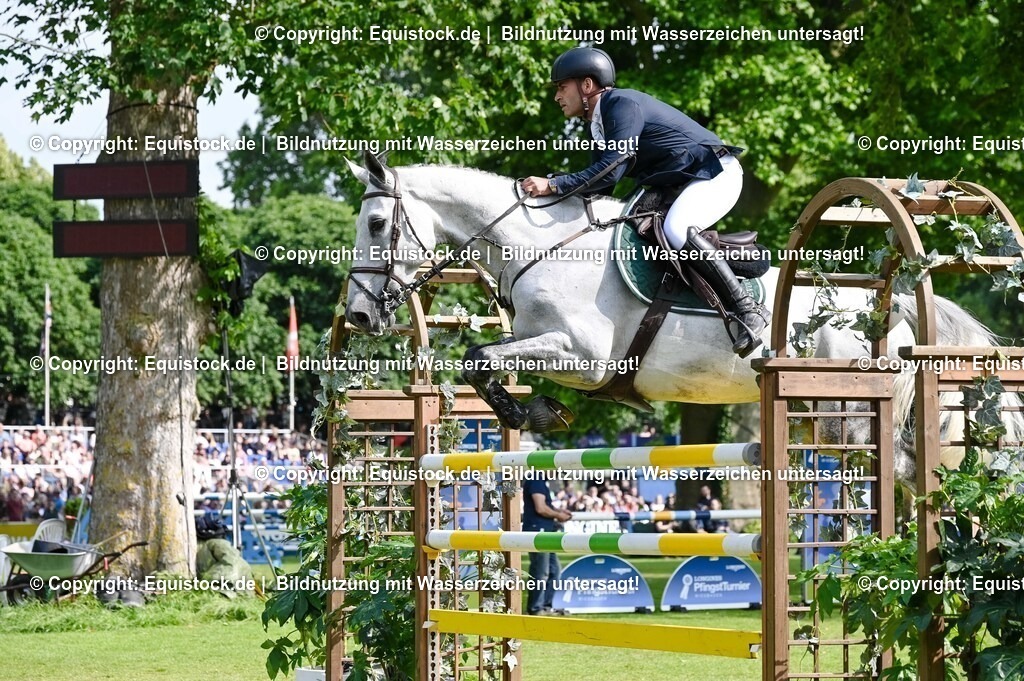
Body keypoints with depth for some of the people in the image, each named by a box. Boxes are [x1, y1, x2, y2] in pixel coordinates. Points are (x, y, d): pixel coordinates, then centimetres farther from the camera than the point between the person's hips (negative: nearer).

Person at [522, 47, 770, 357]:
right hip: (679, 185, 11)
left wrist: (553, 185, -27)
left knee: (676, 230, -35)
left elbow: (610, 170, -28)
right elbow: (597, 186, 11)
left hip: (715, 172, -11)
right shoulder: (599, 123, 12)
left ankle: (748, 310, -32)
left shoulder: (623, 104, -18)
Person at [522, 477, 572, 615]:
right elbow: (541, 508, -22)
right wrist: (558, 515, -7)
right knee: (540, 573, -5)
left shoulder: (539, 481, 16)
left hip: (544, 531, 11)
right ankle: (535, 609, 2)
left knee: (554, 570, 16)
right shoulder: (536, 481, -15)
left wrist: (557, 510, 10)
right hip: (538, 531, -11)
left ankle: (545, 605, 21)